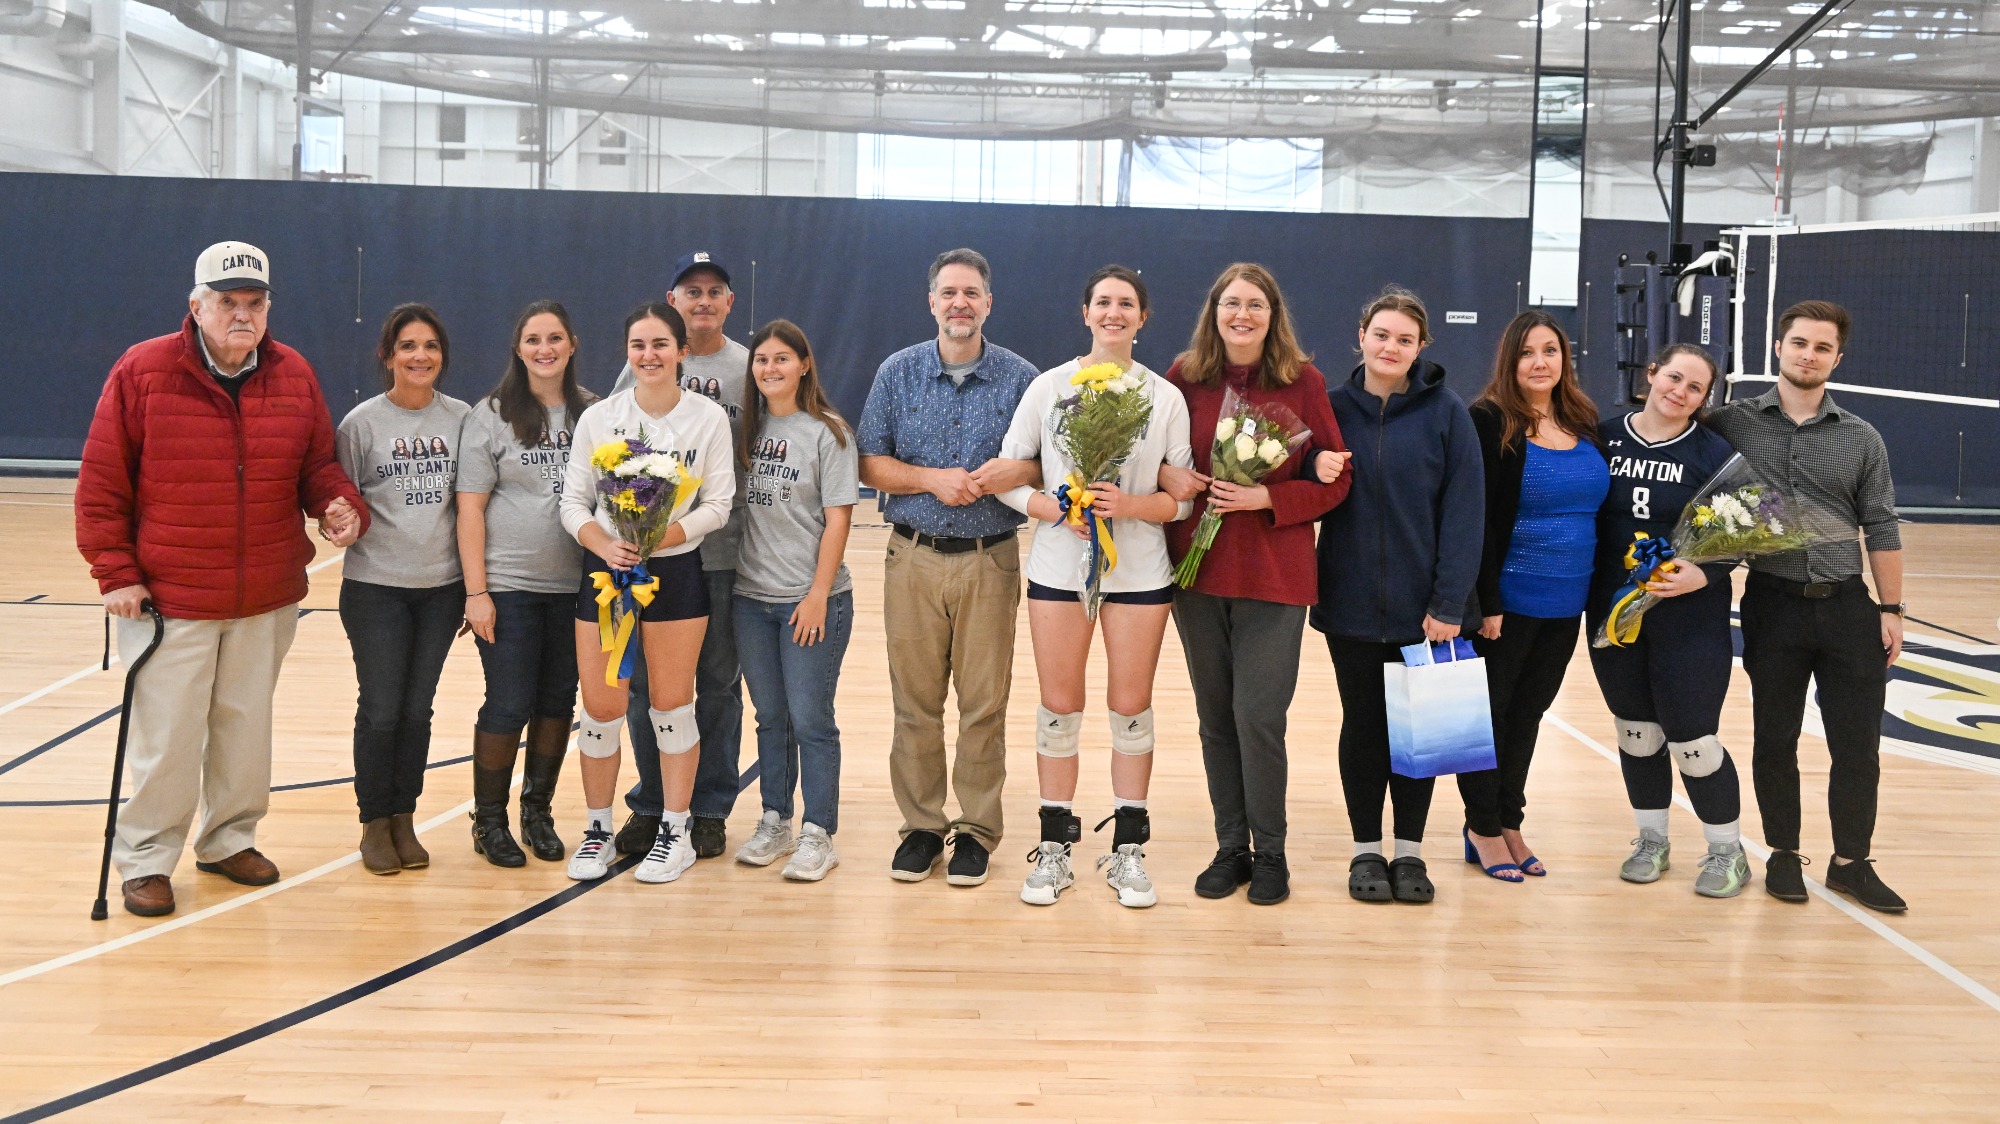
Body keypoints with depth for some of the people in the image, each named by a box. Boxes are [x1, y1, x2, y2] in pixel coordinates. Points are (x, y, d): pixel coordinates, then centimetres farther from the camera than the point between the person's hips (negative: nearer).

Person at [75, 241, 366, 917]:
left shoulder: (295, 377, 3)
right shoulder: (142, 372, -8)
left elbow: (318, 464, 11)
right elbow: (101, 483, -5)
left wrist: (341, 506, -11)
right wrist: (116, 572, -8)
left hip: (268, 600, 4)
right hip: (168, 600, -3)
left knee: (246, 727, 14)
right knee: (166, 735, 3)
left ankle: (229, 840, 32)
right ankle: (146, 860, 19)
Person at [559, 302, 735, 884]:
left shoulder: (710, 418, -2)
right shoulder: (598, 418, 1)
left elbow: (717, 504, -4)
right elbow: (573, 502, 2)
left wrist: (661, 537, -19)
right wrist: (605, 545, -17)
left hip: (676, 571, -1)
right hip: (605, 572, 1)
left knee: (671, 703, 5)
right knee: (601, 708, 3)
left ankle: (675, 832, 17)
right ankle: (598, 831, 19)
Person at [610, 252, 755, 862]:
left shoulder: (750, 368, 4)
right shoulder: (642, 365, 6)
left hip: (725, 553, -1)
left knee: (719, 684, 7)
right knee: (646, 683, 7)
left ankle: (710, 809, 19)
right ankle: (650, 805, 21)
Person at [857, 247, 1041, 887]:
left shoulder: (1020, 379, 2)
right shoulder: (898, 373, 5)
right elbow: (869, 464, 3)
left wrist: (1018, 473, -19)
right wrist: (934, 479, -12)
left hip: (990, 562, -1)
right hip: (913, 559, 1)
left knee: (984, 704, 2)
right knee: (915, 702, 5)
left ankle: (976, 829, 14)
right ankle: (921, 826, 17)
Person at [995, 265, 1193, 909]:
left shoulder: (1166, 397, 2)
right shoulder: (1049, 387, 2)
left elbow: (1186, 495, 1)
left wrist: (1129, 505, -17)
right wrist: (1057, 510, -15)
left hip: (1140, 572, 0)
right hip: (1059, 567, 0)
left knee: (1131, 706, 6)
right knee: (1060, 707, 6)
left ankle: (1127, 850, 18)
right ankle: (1055, 847, 18)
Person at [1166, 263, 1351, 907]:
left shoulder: (1304, 382, -3)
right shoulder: (1185, 377, 3)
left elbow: (1333, 482, -2)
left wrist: (1266, 498, -16)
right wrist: (1164, 474, -7)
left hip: (1274, 575, -3)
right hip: (1196, 566, 3)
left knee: (1259, 714, -6)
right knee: (1215, 716, 9)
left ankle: (1270, 853, 11)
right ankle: (1231, 848, 21)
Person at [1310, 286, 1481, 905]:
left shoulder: (1445, 411, -5)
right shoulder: (1333, 406, 3)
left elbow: (1462, 512, -8)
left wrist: (1448, 603, -13)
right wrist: (1316, 474, -15)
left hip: (1422, 606, -1)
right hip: (1351, 603, 2)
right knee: (1363, 724, 10)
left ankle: (1409, 851, 21)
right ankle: (1366, 849, 21)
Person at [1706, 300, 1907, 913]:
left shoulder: (1861, 438, 6)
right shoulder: (1732, 424, 1)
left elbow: (1880, 530, 7)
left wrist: (1891, 609, 3)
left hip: (1848, 608, 2)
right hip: (1773, 604, -1)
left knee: (1858, 744, 4)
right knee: (1775, 740, 8)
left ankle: (1852, 862, 19)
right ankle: (1783, 855, 23)